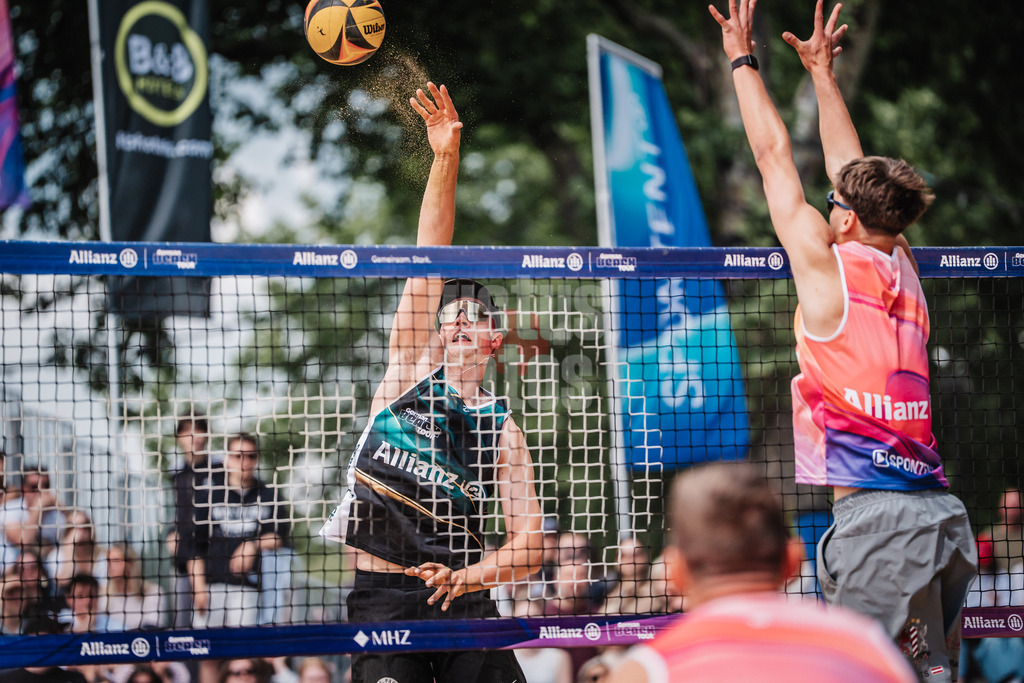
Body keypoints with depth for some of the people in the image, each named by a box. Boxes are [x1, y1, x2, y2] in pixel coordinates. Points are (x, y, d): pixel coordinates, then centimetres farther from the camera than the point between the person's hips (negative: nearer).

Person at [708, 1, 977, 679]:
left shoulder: (829, 273, -3)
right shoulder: (902, 270, 15)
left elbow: (775, 157, 6)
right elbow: (850, 168, 29)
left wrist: (743, 58, 16)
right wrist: (822, 72, 39)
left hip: (877, 513, -7)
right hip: (944, 514, 7)